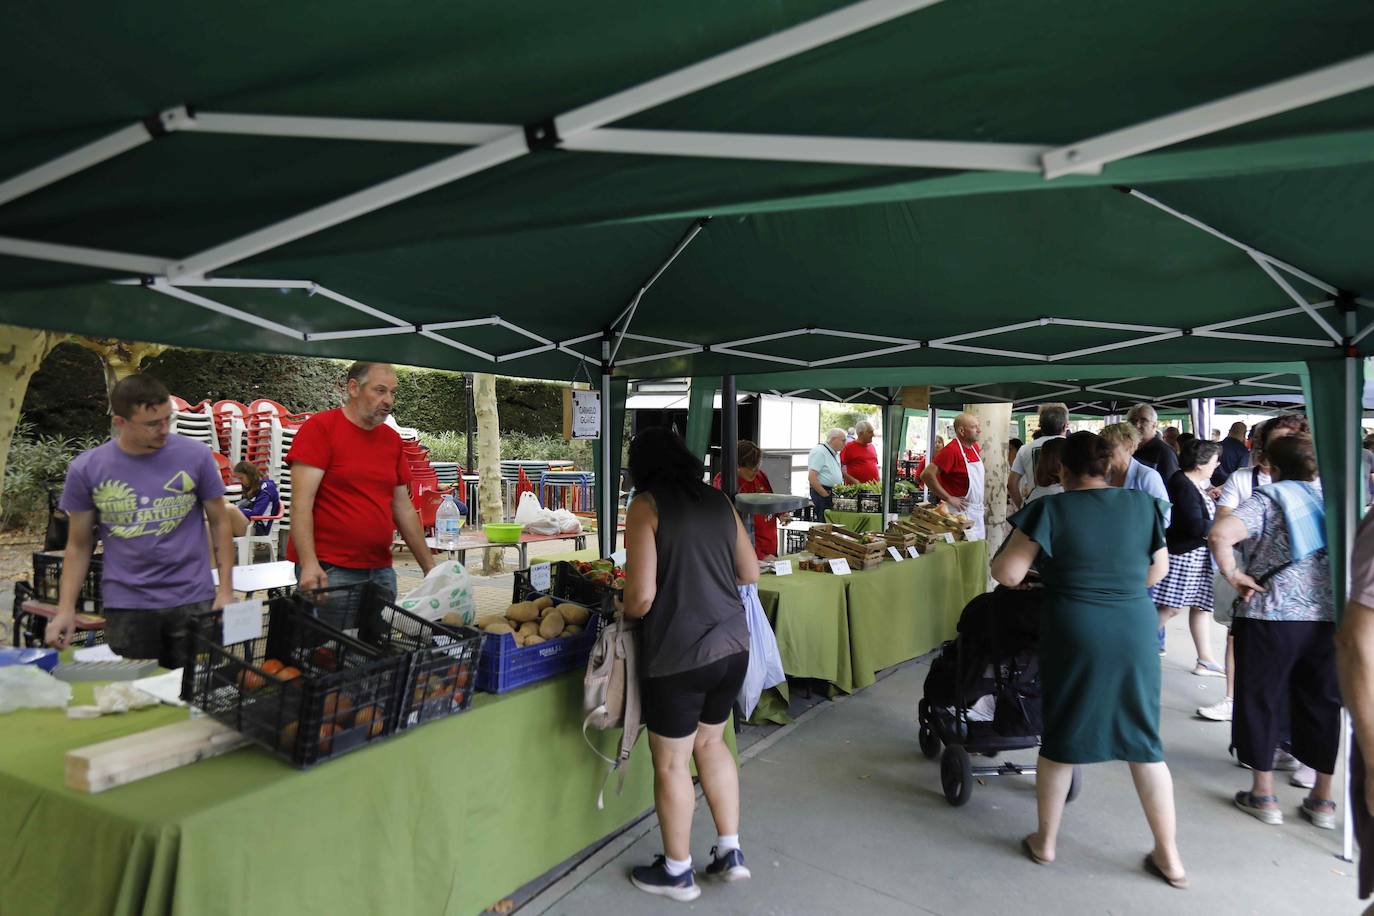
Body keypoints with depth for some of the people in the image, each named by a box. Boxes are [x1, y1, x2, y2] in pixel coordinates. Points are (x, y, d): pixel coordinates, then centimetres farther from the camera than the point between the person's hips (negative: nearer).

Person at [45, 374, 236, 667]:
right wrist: (66, 609, -2)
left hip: (193, 600, 0)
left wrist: (226, 591, -4)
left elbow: (219, 523, 2)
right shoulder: (86, 469, -2)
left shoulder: (195, 456, -5)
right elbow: (79, 545, 7)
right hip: (126, 605, 1)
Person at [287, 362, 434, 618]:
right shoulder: (320, 427, -5)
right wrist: (309, 564, -22)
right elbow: (301, 502, -12)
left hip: (381, 570, 5)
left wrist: (429, 567, 13)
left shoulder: (392, 439, 11)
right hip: (327, 571, -5)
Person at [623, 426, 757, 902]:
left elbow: (641, 597, -17)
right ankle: (730, 852, 34)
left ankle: (677, 872, 30)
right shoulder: (718, 502, 6)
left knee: (670, 763, 13)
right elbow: (750, 573, 12)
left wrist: (625, 610, 4)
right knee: (711, 742, 25)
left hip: (678, 655, -6)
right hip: (733, 646, 6)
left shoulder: (646, 506, -11)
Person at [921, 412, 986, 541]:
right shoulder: (951, 450, -19)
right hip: (961, 510, -9)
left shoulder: (974, 446, 7)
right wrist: (949, 498, -22)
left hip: (977, 511, 9)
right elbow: (927, 475, -26)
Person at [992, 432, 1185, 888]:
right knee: (1144, 741, 15)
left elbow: (1008, 574, -11)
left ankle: (1045, 841, 28)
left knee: (1060, 736, 13)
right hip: (1135, 632, 3)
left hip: (1074, 634, -2)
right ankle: (1169, 857, 25)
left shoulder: (1051, 509, -9)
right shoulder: (1142, 504, 1)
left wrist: (1002, 557, 10)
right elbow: (1159, 570, 12)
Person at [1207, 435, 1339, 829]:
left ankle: (1264, 795, 17)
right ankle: (1323, 799, 24)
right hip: (1330, 616, 5)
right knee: (1322, 703, 15)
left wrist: (1233, 575, -11)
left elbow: (1220, 535, -24)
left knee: (1261, 701, 9)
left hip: (1271, 615, -4)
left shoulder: (1267, 498, -7)